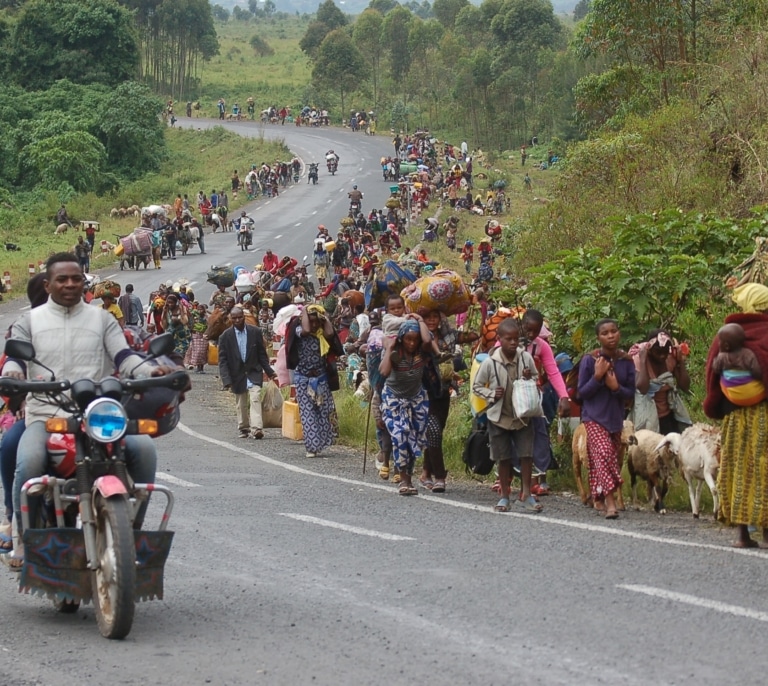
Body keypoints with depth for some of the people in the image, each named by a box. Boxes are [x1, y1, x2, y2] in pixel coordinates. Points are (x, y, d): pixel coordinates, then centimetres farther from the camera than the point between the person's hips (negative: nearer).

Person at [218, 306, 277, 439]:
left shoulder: (255, 332, -2)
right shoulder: (225, 337, -4)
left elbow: (262, 354, 6)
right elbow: (222, 360, -5)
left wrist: (270, 372, 4)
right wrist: (226, 381, -14)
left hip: (254, 373, -1)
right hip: (237, 375, 1)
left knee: (255, 399, -16)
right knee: (241, 404, 9)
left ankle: (256, 429, -24)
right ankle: (243, 429, 24)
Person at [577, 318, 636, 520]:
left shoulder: (626, 361, -1)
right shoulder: (589, 360, -9)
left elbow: (631, 394, 3)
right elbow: (582, 392, -6)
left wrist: (616, 387, -17)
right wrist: (597, 377, -20)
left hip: (616, 418, 4)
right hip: (594, 417, -4)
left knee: (611, 456, 10)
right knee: (603, 452, -21)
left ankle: (599, 499, 28)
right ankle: (609, 501, -25)